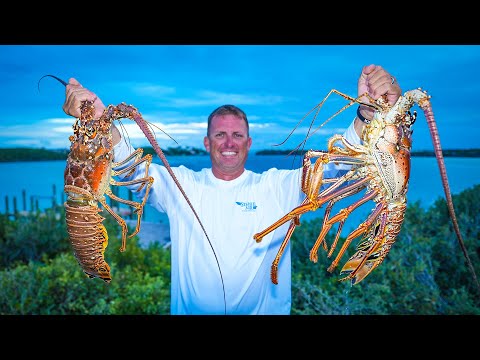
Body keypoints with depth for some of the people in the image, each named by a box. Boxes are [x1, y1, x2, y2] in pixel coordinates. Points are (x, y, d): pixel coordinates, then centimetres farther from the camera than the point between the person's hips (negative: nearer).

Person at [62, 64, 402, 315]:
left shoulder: (278, 186, -3)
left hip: (265, 309, 0)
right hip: (191, 309, 1)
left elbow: (333, 166, -11)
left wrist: (369, 114, -27)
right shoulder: (179, 184, -1)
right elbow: (133, 168, -12)